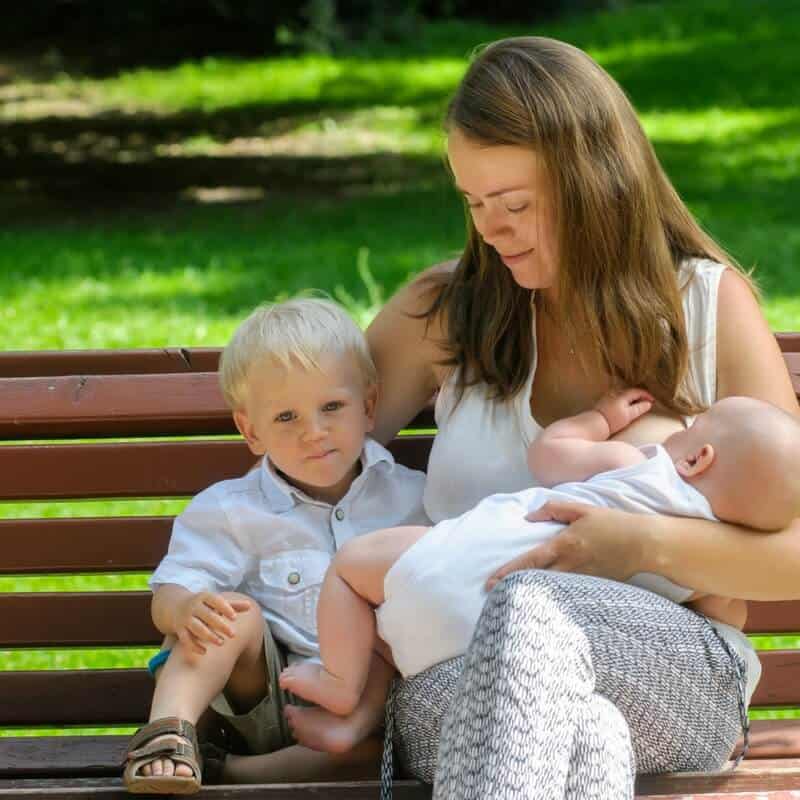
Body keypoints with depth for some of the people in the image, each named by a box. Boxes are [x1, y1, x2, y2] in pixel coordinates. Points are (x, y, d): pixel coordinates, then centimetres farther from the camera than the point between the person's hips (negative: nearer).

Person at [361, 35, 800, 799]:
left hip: (679, 679, 0)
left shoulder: (713, 305, 7)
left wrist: (648, 545, -16)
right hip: (451, 677, 0)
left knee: (530, 606, -40)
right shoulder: (444, 311, 11)